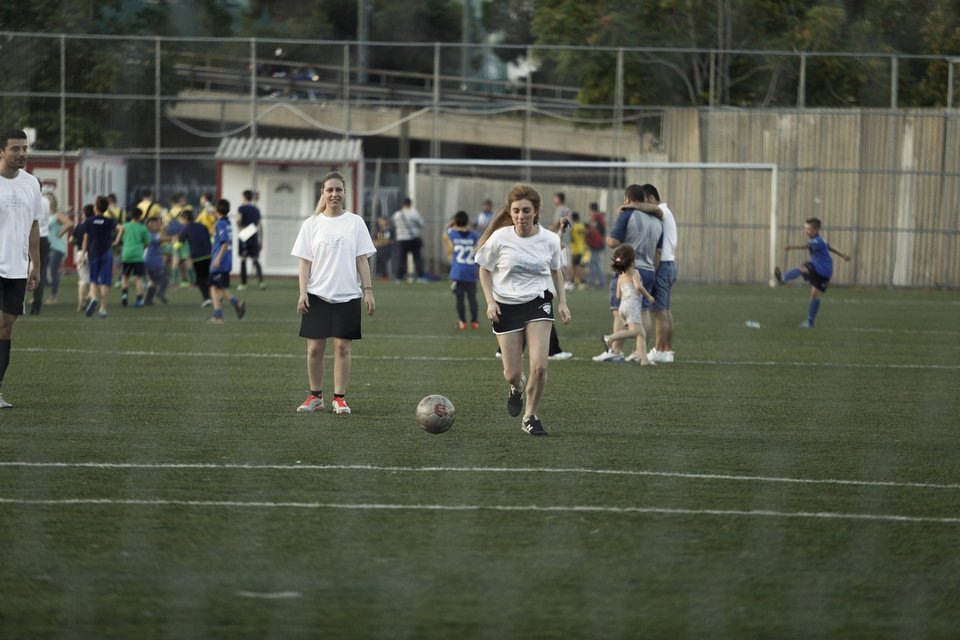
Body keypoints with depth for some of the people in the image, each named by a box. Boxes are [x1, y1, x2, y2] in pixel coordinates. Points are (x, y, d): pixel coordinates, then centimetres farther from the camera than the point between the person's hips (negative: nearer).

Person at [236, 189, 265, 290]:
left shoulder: (242, 208, -4)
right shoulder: (256, 209, 11)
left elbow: (238, 220, -23)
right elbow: (260, 226, 13)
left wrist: (240, 228, -4)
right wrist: (261, 241, 19)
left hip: (244, 238, -4)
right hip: (255, 239, 4)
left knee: (243, 260, 4)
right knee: (256, 260, 4)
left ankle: (243, 283, 8)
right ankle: (261, 281, -14)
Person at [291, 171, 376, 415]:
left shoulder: (355, 222, 5)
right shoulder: (312, 224, 5)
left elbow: (362, 259, 5)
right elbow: (305, 261, 3)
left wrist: (368, 290, -2)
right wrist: (302, 293, -5)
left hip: (347, 295, 0)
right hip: (317, 294, 0)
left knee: (343, 348, -2)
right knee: (314, 348, 0)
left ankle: (340, 398, 3)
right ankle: (315, 396, 11)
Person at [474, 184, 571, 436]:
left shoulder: (550, 240, -6)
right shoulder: (500, 239, -12)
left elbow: (556, 271, 13)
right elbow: (485, 270, 3)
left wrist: (562, 302, 5)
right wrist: (490, 301, -8)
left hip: (538, 303, 0)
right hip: (506, 306, 0)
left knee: (539, 367, -15)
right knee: (513, 374, 2)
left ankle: (530, 417, 7)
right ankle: (517, 388, 41)